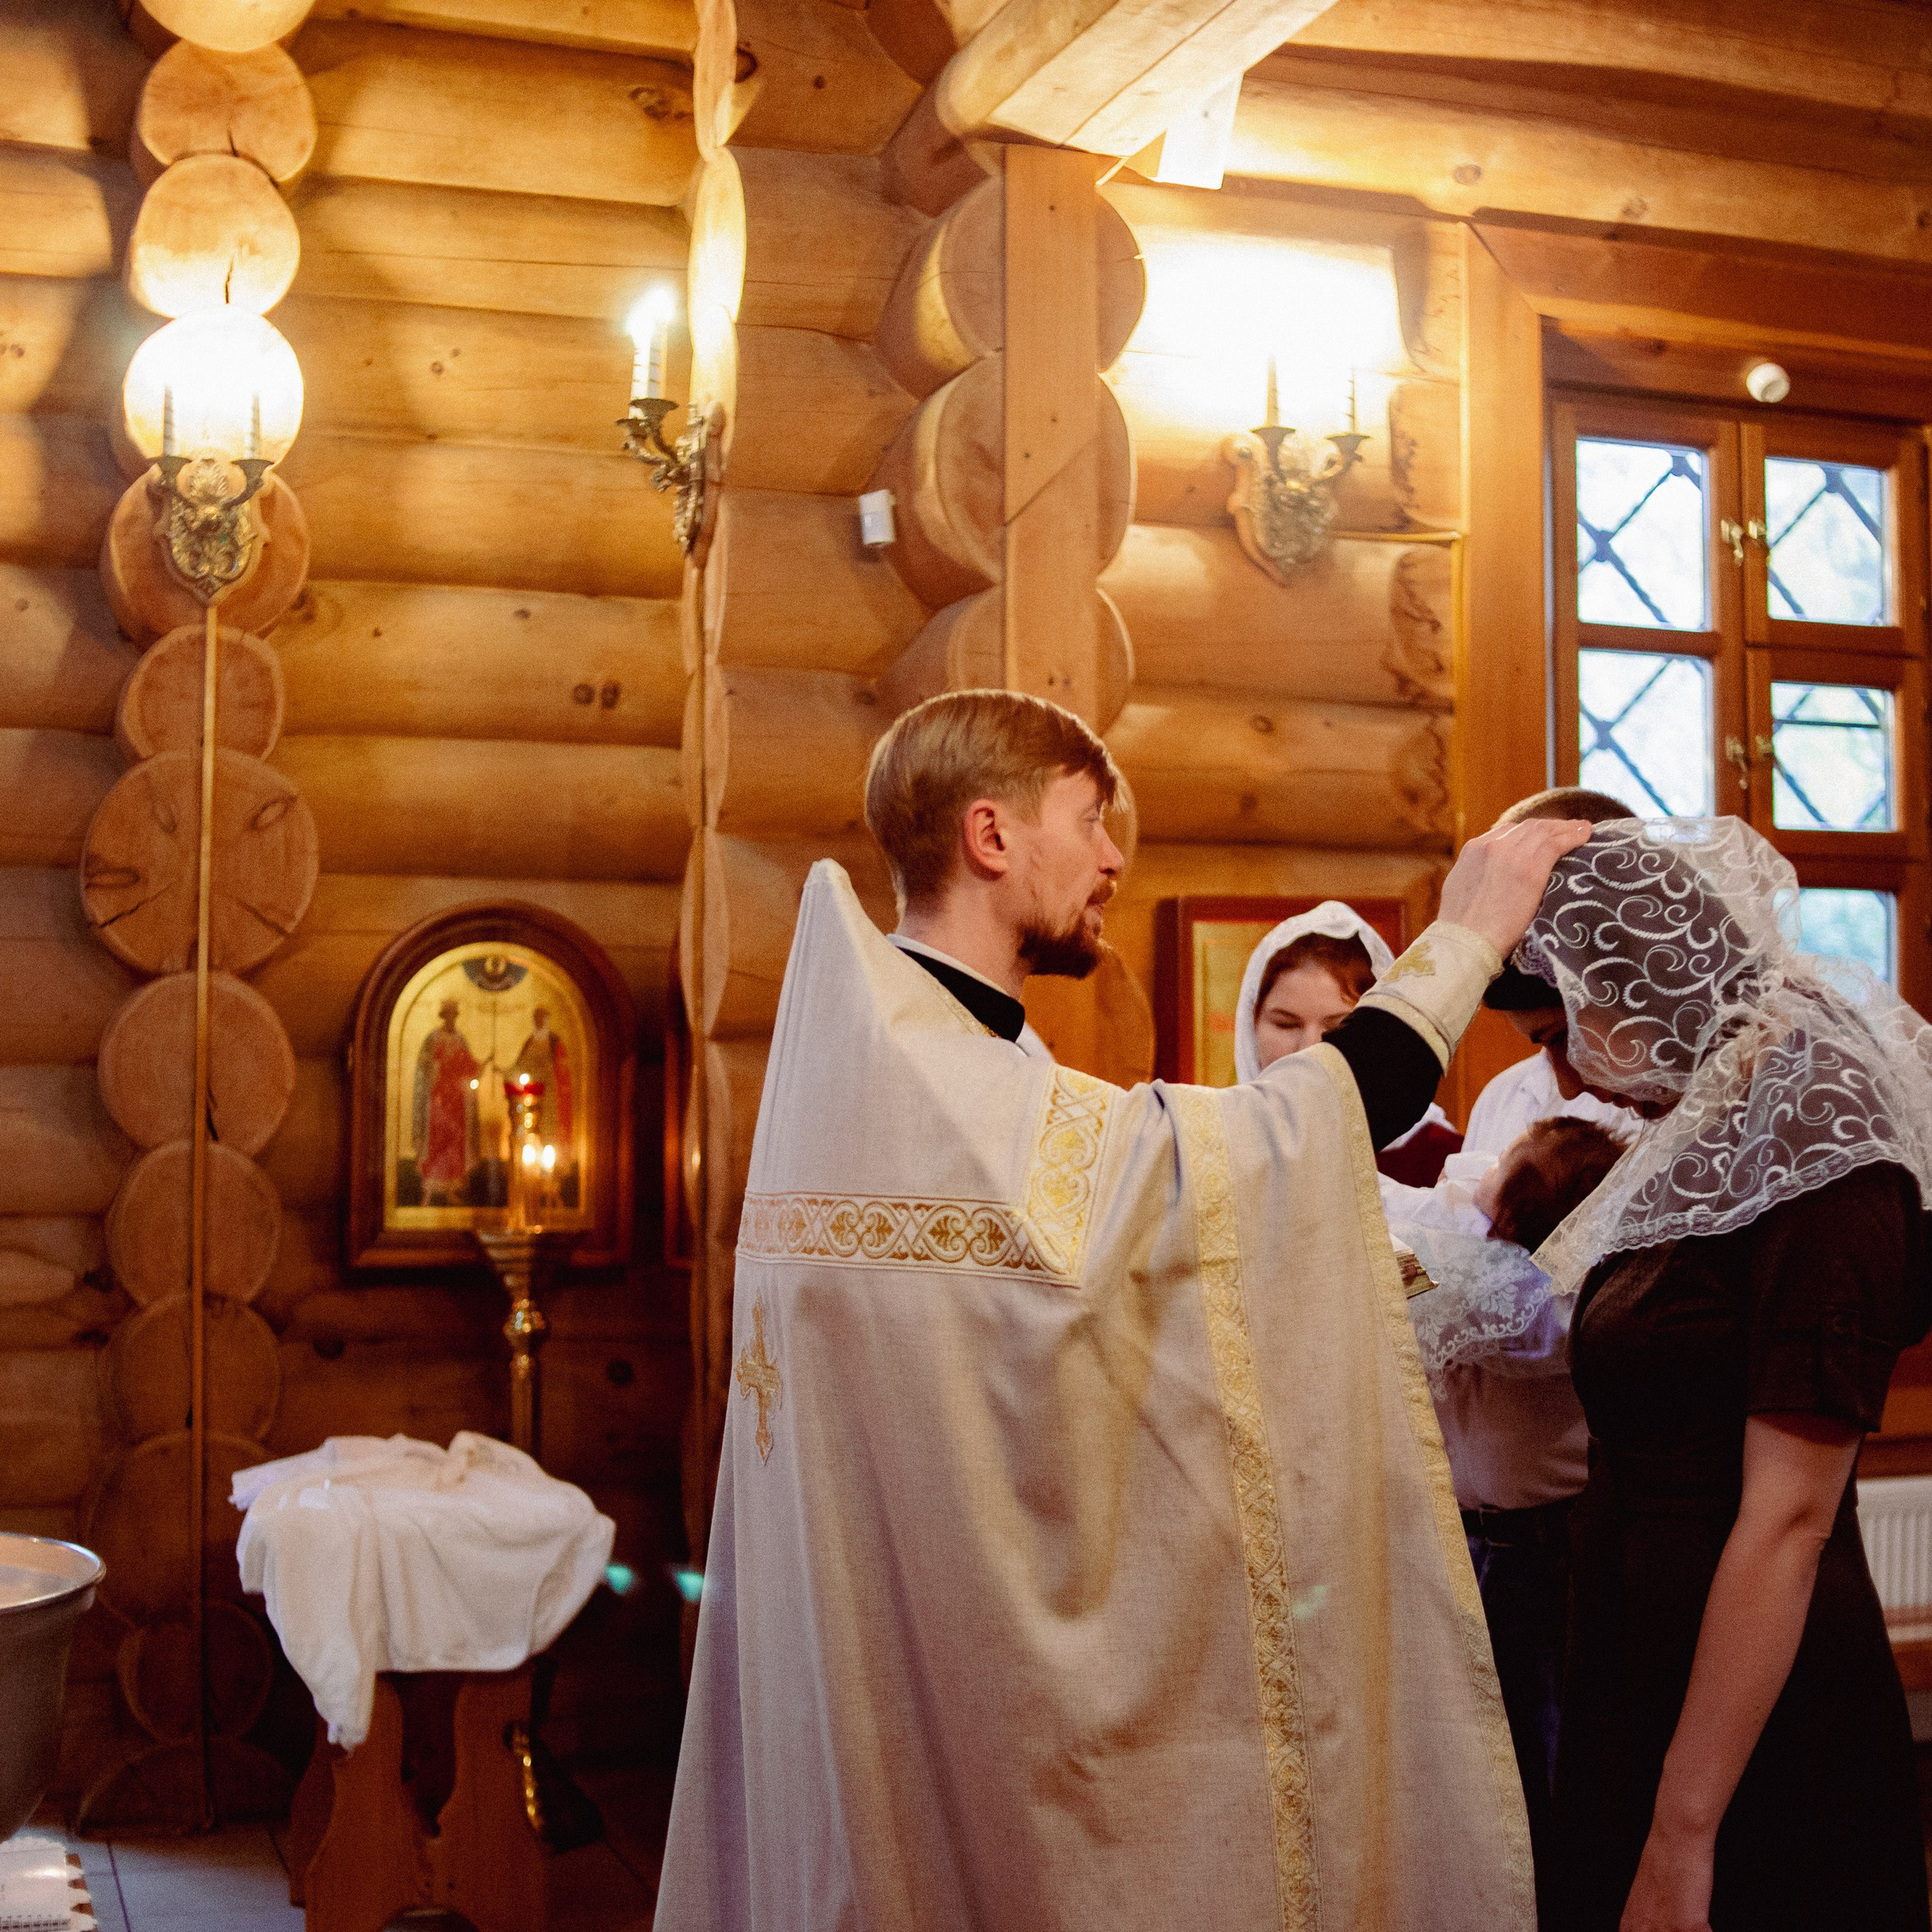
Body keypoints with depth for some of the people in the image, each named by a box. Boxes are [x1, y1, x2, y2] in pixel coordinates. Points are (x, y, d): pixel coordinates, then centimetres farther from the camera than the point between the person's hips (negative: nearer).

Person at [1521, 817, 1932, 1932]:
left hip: (1754, 1746, -8)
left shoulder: (1821, 1169, -18)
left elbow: (1787, 1521, -22)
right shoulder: (1706, 1149, 9)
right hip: (1640, 1685, 8)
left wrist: (1683, 1837, -23)